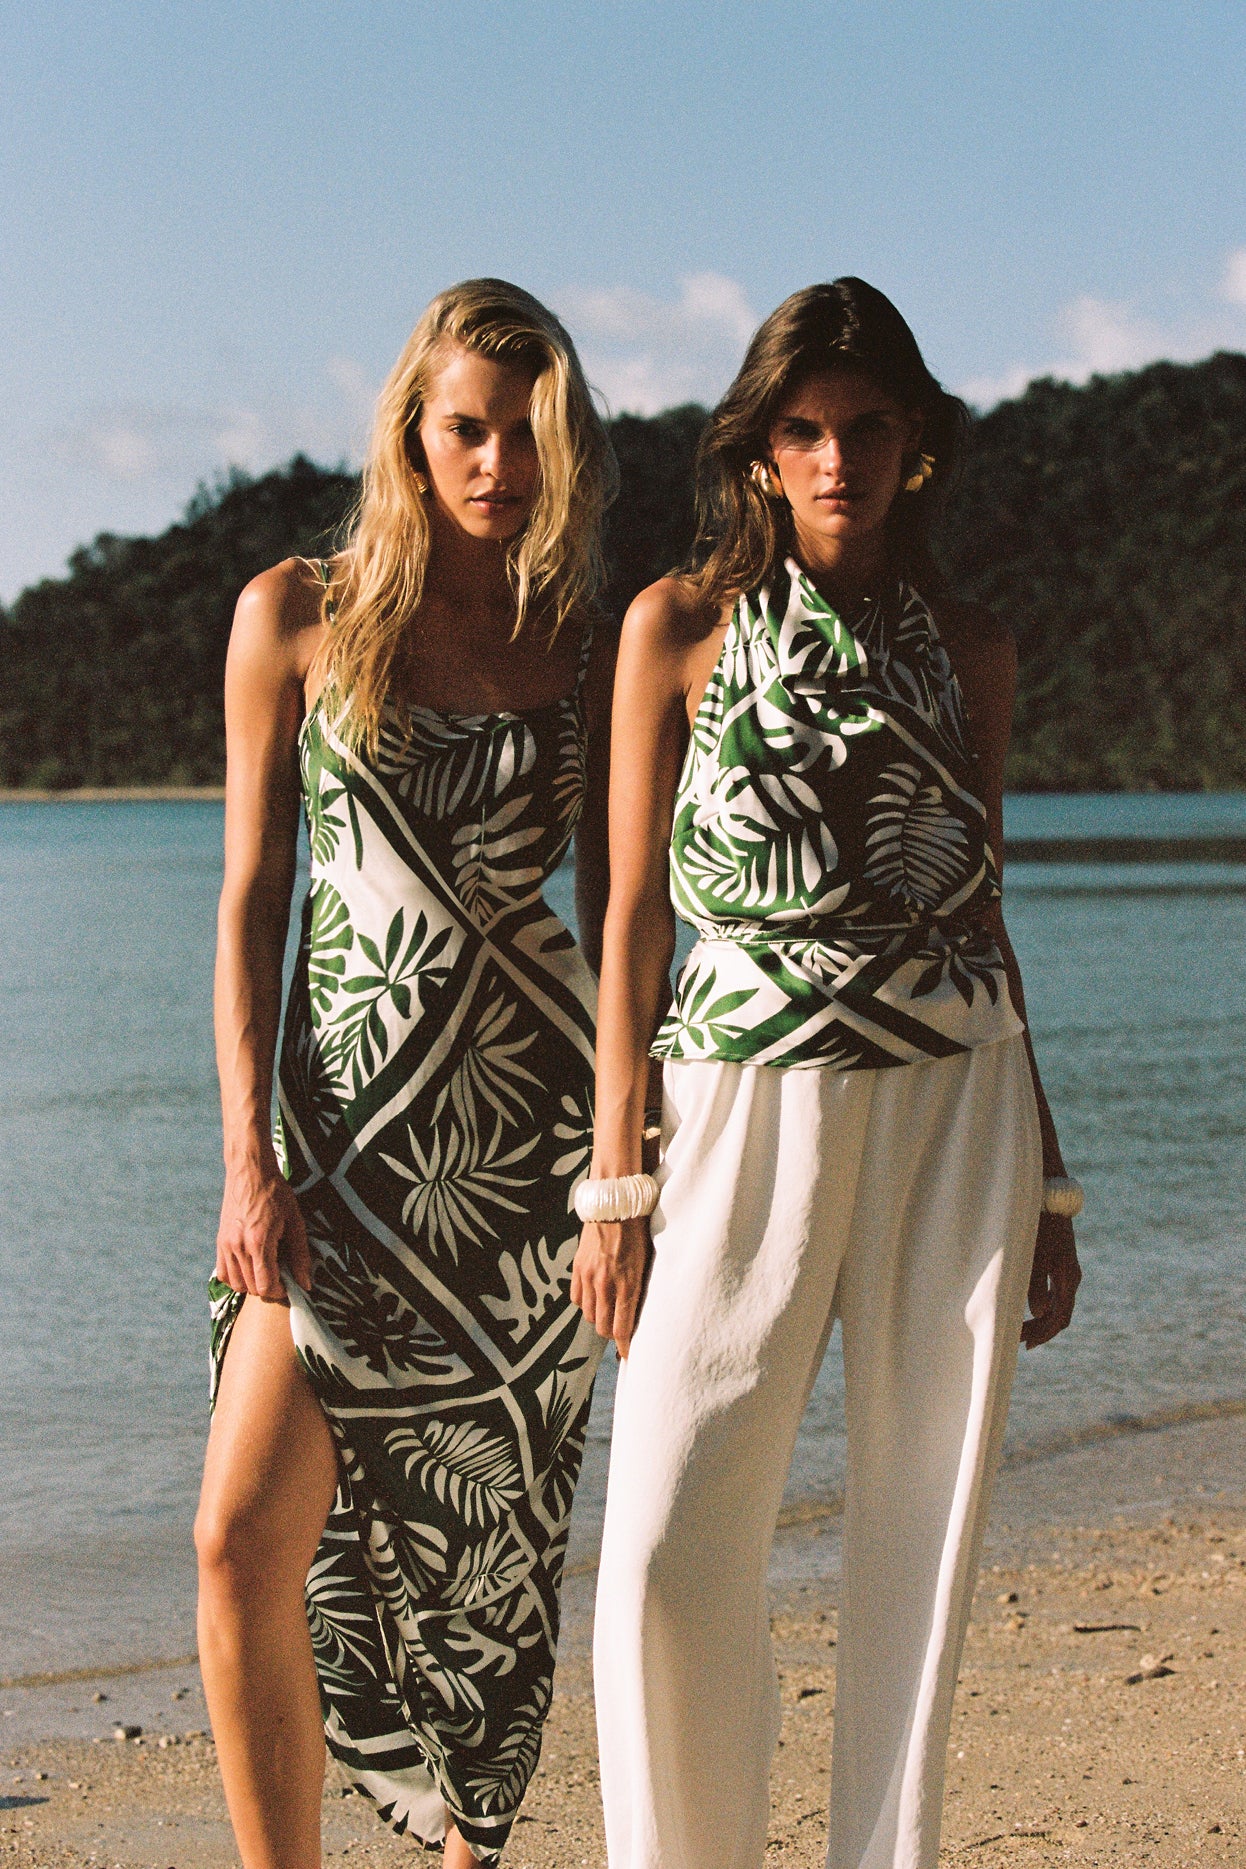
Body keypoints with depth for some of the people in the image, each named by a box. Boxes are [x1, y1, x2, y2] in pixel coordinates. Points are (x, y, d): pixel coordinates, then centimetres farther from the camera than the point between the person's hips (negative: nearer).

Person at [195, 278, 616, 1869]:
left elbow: (620, 914, 10)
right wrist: (250, 1155, -6)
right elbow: (250, 899, 2)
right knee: (247, 1538, -12)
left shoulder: (592, 657, 7)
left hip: (534, 1130, 1)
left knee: (490, 1540, 7)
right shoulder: (296, 618, 4)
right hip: (348, 1121, -1)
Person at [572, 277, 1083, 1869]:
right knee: (669, 1556, -6)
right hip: (749, 1106, -2)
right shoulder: (680, 627, 2)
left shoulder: (969, 649, 10)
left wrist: (1045, 1183, 13)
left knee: (923, 1538, 4)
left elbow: (981, 911, 14)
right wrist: (616, 1176, -4)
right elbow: (635, 906, 1)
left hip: (956, 1108, 2)